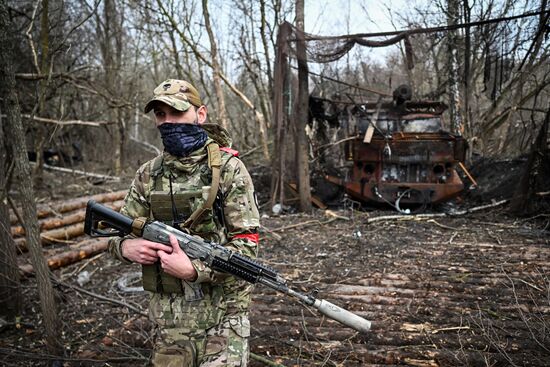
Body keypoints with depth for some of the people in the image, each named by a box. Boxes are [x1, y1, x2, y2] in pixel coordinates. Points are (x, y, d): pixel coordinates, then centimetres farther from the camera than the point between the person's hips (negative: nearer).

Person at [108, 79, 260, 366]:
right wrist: (126, 246, -13)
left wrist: (194, 269, -24)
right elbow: (120, 233, 11)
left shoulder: (227, 168, -9)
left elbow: (247, 244, -12)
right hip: (168, 313, 4)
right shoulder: (148, 174, 4)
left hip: (223, 311, -3)